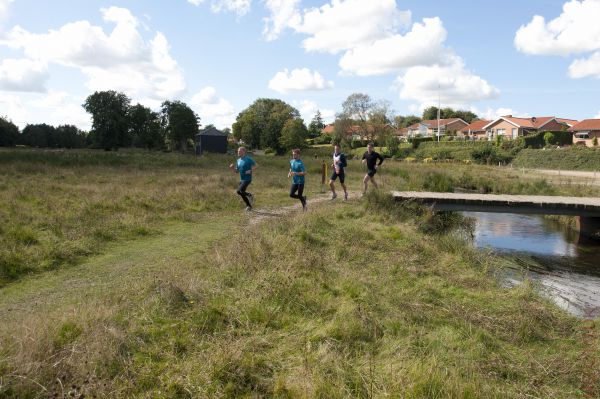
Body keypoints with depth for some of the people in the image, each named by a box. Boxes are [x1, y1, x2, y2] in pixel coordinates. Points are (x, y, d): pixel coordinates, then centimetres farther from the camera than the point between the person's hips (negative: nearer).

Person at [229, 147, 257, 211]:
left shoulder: (248, 159, -10)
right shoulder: (238, 160, 11)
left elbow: (256, 165, -7)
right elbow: (236, 171, 16)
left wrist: (250, 170, -20)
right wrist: (232, 168, -5)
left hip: (247, 179, -8)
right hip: (241, 179, 8)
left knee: (239, 191, -21)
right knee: (242, 193, 8)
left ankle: (249, 195, 5)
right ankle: (249, 206, 23)